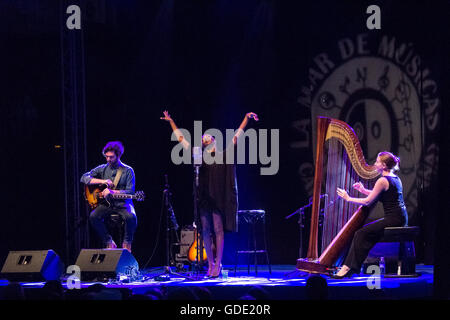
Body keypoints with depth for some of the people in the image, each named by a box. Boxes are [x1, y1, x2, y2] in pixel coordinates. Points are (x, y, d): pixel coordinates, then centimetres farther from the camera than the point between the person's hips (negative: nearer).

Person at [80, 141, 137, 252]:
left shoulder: (128, 171, 1)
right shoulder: (102, 169, 9)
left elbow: (130, 191, -7)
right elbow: (84, 178, 2)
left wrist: (112, 191, -20)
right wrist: (102, 181, -11)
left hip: (123, 204, -3)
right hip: (106, 203, 3)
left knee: (131, 217, -35)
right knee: (93, 216, -26)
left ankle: (127, 243, -12)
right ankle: (109, 242, -12)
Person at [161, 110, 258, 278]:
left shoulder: (223, 156, 5)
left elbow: (238, 135, 2)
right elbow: (181, 139, 19)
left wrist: (247, 118, -5)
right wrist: (171, 122, 22)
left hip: (218, 199, -4)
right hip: (204, 198, 4)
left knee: (218, 229, -5)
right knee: (206, 230, 4)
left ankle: (218, 264, -4)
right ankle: (211, 264, 10)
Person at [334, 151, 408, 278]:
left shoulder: (383, 181, -13)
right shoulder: (396, 178, 15)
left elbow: (367, 202, -10)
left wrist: (348, 198, 1)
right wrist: (363, 190, 18)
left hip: (393, 219, -10)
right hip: (401, 219, 10)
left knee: (361, 234, -10)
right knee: (367, 232, 14)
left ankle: (348, 267, -10)